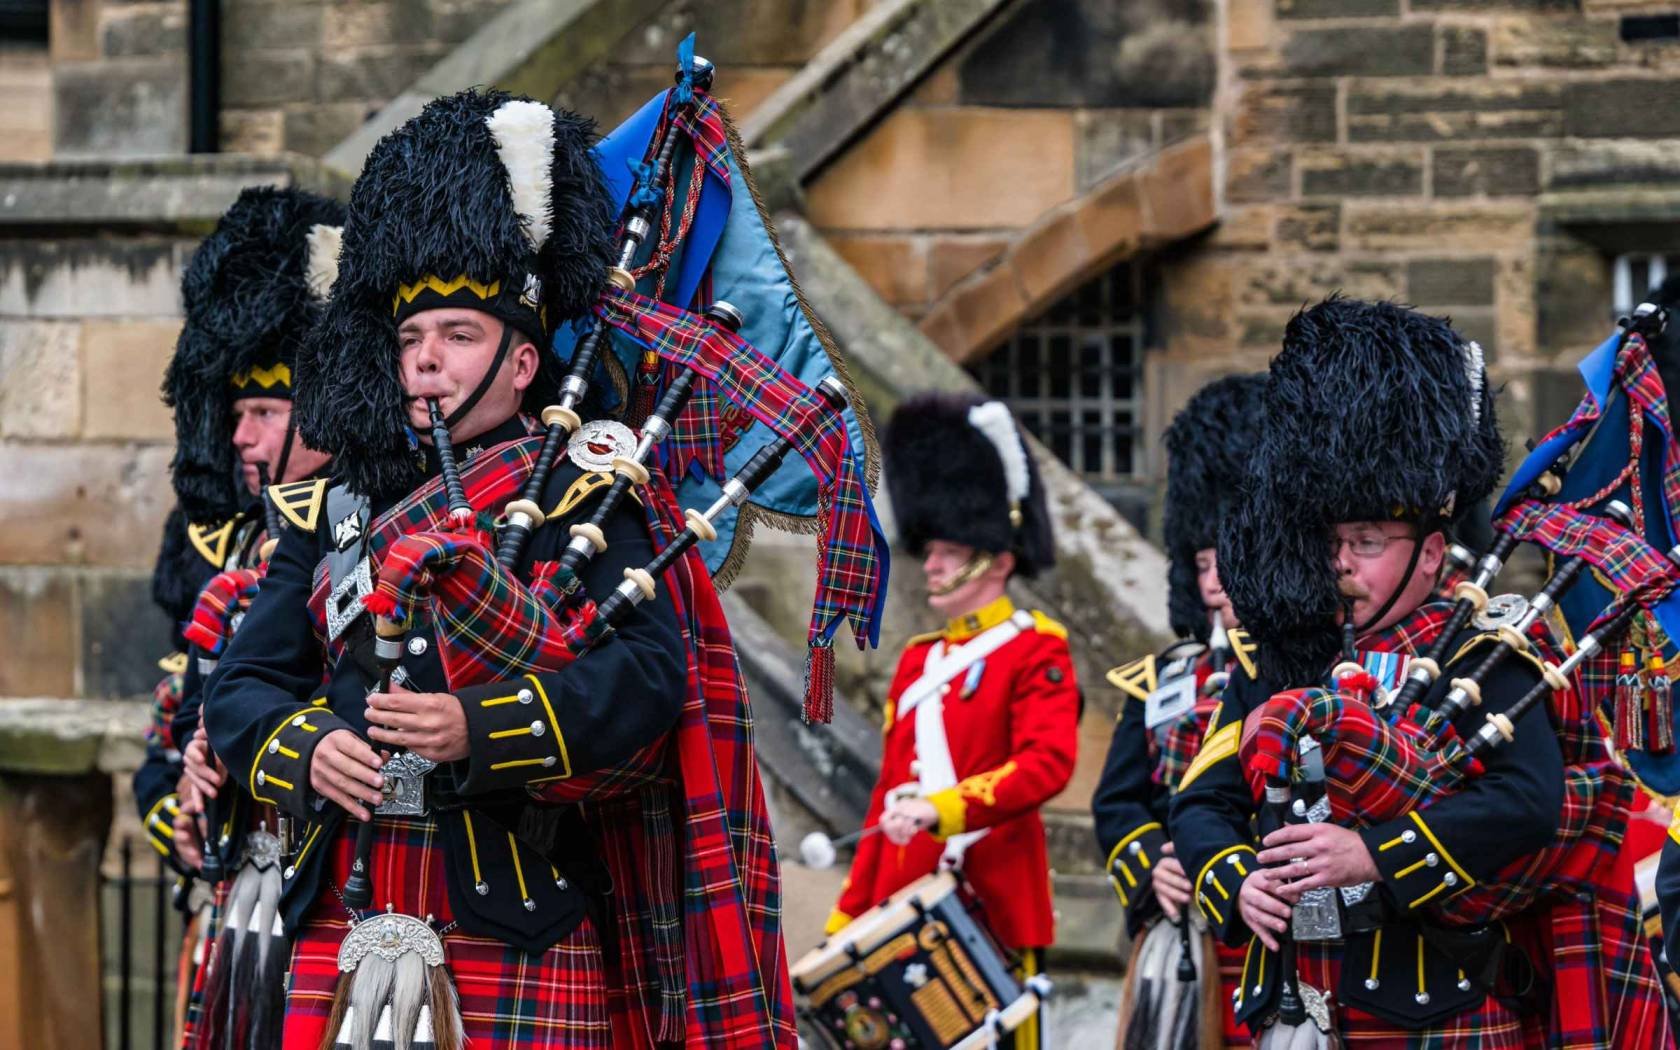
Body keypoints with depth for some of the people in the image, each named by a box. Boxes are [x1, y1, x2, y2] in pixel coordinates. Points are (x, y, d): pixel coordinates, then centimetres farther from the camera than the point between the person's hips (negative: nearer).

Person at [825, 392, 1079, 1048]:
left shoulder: (1036, 652, -2)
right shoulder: (919, 661, 18)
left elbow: (1048, 762, -18)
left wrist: (941, 808, -30)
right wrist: (848, 922, 17)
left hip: (993, 906, -6)